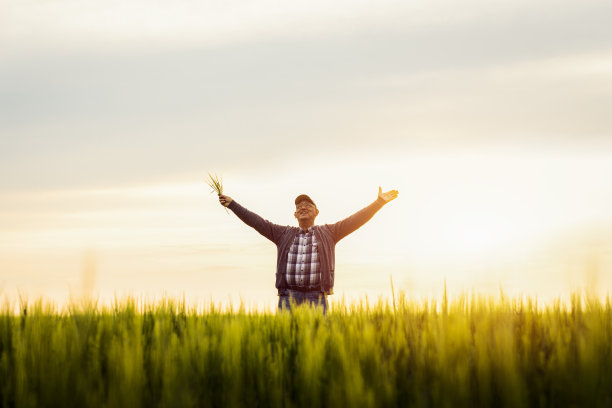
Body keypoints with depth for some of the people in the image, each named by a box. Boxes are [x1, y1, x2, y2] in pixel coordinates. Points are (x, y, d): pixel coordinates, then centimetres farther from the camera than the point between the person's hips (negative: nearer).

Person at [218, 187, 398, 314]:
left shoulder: (327, 233, 14)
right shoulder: (285, 235, 18)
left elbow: (355, 221, 4)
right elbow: (257, 222, 15)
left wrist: (379, 202, -6)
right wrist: (232, 204, 10)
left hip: (316, 298, -1)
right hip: (289, 297, 1)